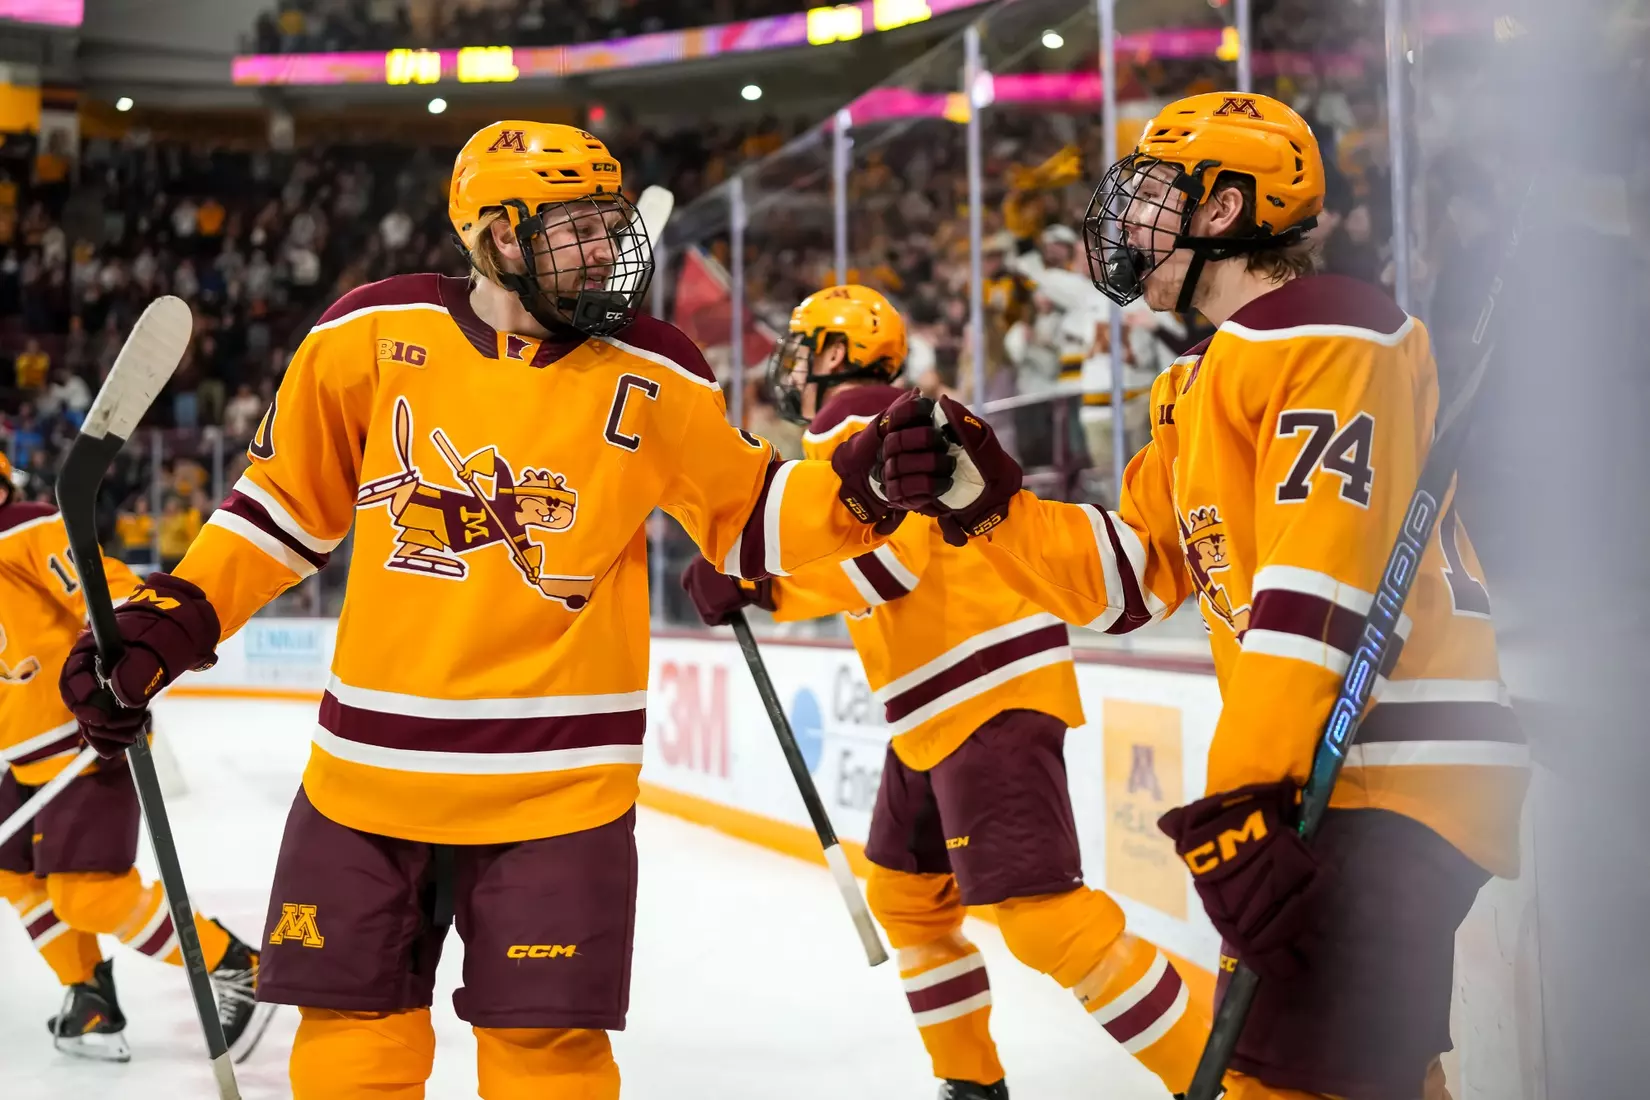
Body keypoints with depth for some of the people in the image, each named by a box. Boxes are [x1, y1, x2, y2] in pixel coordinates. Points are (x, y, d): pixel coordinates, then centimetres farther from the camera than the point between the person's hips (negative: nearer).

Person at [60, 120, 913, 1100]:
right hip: (368, 775, 1)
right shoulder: (374, 334, -2)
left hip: (556, 786, -1)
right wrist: (167, 624, 4)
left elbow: (749, 516, 6)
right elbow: (290, 504, 9)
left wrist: (858, 487, -11)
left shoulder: (653, 377, -3)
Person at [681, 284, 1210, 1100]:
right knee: (906, 895, 18)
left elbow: (887, 553, -21)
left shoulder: (853, 416, -9)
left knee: (1039, 914, -16)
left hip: (988, 690, -11)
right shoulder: (880, 423, 23)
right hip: (943, 704, 11)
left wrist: (759, 583, -20)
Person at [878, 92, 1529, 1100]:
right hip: (1312, 777, 11)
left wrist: (1251, 790, -28)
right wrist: (985, 500, 4)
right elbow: (1129, 578, 16)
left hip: (1394, 777, -11)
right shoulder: (1202, 389, 20)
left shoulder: (1328, 333, -12)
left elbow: (1322, 580, -22)